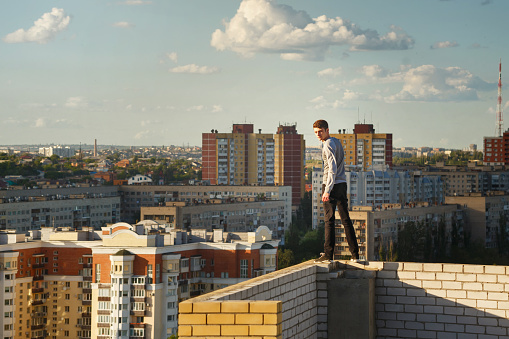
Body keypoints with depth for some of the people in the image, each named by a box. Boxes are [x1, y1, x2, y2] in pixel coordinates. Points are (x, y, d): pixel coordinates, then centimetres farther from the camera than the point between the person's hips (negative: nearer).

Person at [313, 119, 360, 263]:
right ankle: (355, 254, 8)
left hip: (332, 185, -9)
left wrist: (327, 190, -24)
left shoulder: (328, 145, -11)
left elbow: (332, 168, -20)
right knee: (346, 220, 9)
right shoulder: (337, 142, 17)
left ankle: (328, 254, -7)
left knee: (329, 220, -6)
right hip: (342, 184, 9)